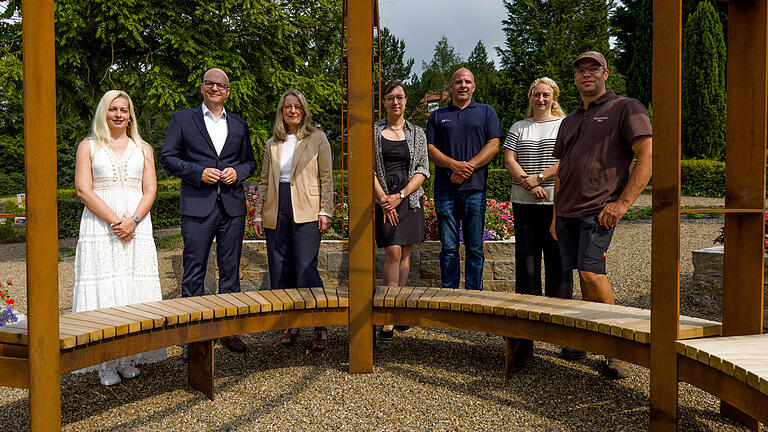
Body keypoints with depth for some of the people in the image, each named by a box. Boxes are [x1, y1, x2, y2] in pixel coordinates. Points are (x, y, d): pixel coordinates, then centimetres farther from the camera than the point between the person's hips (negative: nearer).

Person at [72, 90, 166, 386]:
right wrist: (114, 220, -13)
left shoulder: (143, 148, 15)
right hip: (99, 227, -2)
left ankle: (129, 358, 8)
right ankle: (105, 364, 1)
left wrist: (132, 221, -11)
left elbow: (150, 190, 7)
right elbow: (83, 189, -1)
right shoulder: (88, 147, 10)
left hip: (137, 226, 2)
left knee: (135, 294, 0)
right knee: (103, 293, -4)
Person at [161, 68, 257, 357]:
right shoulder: (182, 119, 7)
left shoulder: (239, 125, 16)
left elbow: (250, 161, 19)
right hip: (197, 206, -3)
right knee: (194, 271, -1)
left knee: (231, 269, 8)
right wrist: (199, 173, -12)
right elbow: (168, 157, 2)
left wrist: (237, 172, -3)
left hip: (232, 206, 3)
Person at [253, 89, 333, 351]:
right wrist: (258, 215, 9)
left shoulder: (317, 138, 6)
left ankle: (319, 327, 0)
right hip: (276, 211, 4)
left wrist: (325, 212, -6)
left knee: (306, 269, -11)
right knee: (280, 271, 4)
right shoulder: (272, 144, 16)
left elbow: (327, 177, 2)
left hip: (306, 211, -4)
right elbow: (264, 181, 16)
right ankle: (290, 325, 16)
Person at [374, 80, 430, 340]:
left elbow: (423, 170, 4)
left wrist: (400, 196, -8)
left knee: (405, 254, 5)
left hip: (410, 198, 2)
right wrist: (382, 197, -10)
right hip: (383, 198, -2)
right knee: (393, 252, -12)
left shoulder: (417, 133, 10)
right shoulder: (373, 131, 6)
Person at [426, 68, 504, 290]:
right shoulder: (437, 116, 17)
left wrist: (469, 167, -11)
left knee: (475, 249, 2)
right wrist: (454, 165, -11)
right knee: (449, 248, 1)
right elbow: (429, 148, 6)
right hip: (445, 189, 1)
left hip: (475, 188, -1)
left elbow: (493, 145, 3)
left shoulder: (486, 112, 14)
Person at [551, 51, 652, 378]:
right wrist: (556, 214, 19)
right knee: (583, 276, 8)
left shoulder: (627, 108, 2)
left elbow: (647, 156, -7)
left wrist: (622, 203, -15)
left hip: (599, 210, -6)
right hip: (568, 211, 7)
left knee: (591, 272, -17)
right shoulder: (569, 121, 22)